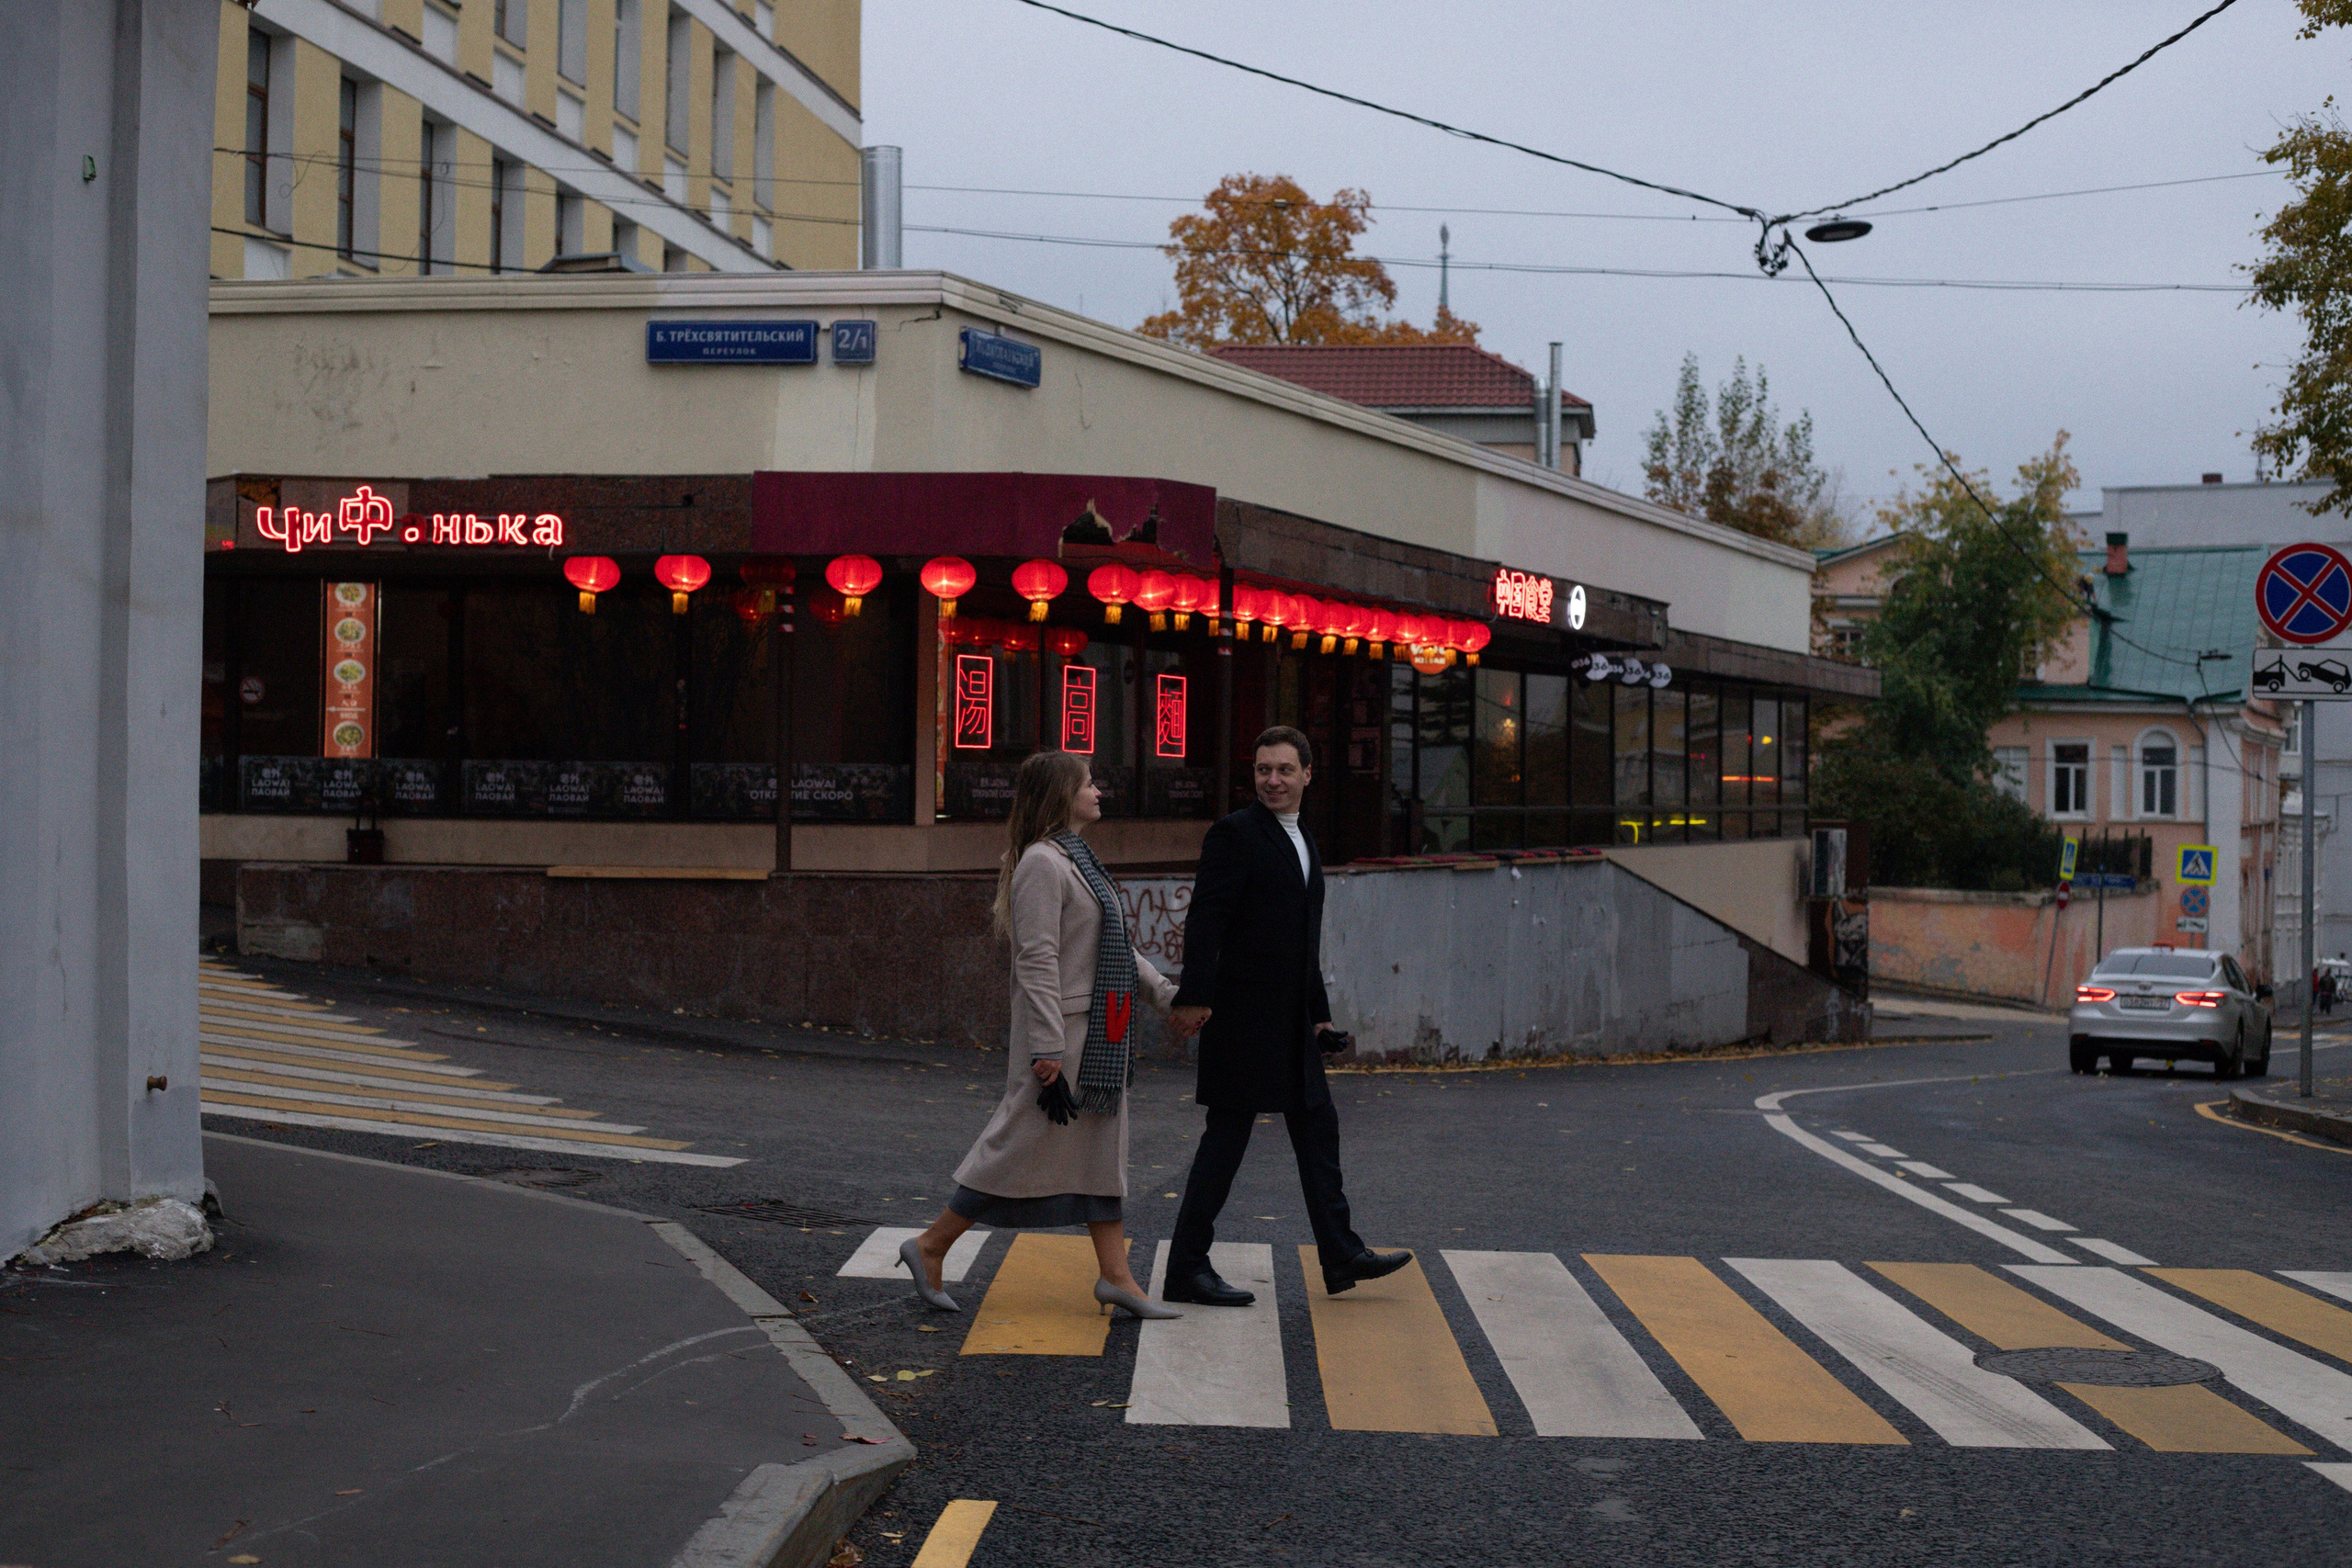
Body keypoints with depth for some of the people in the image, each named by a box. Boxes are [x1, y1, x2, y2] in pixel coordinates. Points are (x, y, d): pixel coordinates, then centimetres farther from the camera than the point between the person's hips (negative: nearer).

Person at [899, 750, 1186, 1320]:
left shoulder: (1078, 859, 15)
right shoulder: (1042, 863, -16)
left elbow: (1115, 947, 22)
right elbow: (1036, 961, -21)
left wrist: (1166, 993, 16)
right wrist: (1047, 1051, -24)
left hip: (1098, 1034, 10)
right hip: (1063, 1033, -10)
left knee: (1102, 1148, 9)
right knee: (1024, 1145, -3)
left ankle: (1116, 1278, 12)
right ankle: (930, 1248, 10)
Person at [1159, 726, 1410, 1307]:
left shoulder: (1303, 842, 17)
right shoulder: (1234, 834, -9)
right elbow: (1205, 920, -18)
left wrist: (1319, 1012, 21)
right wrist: (1195, 996, -25)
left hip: (1291, 1020, 9)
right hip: (1244, 1014, -9)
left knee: (1317, 1127, 13)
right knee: (1227, 1134, -5)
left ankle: (1341, 1255, 22)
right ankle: (1187, 1269, 2)